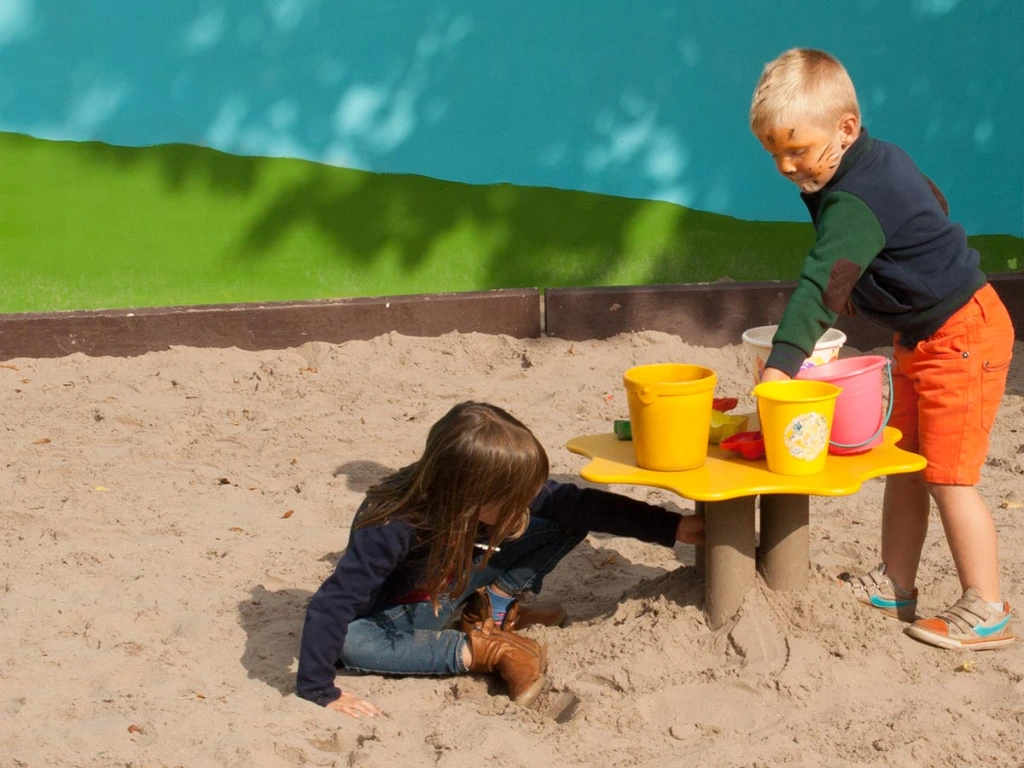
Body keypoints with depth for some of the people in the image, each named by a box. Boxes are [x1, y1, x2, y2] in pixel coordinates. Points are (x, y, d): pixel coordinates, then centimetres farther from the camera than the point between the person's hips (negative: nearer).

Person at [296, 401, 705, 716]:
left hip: (457, 584, 4)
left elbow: (580, 504, -19)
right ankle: (484, 650, -26)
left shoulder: (501, 493, -26)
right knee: (348, 640, -39)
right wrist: (319, 691, -43)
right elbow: (331, 604, -40)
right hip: (402, 611, -4)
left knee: (567, 523, -12)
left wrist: (673, 527, -19)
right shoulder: (395, 527, -40)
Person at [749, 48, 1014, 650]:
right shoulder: (880, 160, 2)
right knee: (905, 464, 14)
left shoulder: (855, 202, -27)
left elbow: (822, 284, -38)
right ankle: (895, 585, 24)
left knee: (947, 475, -7)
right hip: (923, 335, 11)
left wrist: (784, 360, -46)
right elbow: (932, 204, 20)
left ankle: (986, 611, 1)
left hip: (962, 334, -10)